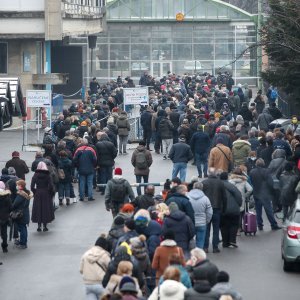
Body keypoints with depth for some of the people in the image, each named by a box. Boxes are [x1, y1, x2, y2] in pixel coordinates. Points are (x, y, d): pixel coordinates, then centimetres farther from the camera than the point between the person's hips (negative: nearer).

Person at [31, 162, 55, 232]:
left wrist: (35, 192, 6)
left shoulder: (35, 175, -5)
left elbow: (32, 186, -8)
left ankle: (39, 226, 4)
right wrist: (51, 193, 1)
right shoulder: (47, 175, -8)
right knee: (46, 209, 9)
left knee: (38, 209, 8)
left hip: (37, 194, 1)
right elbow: (51, 186, -12)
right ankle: (45, 226, 10)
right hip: (46, 194, -1)